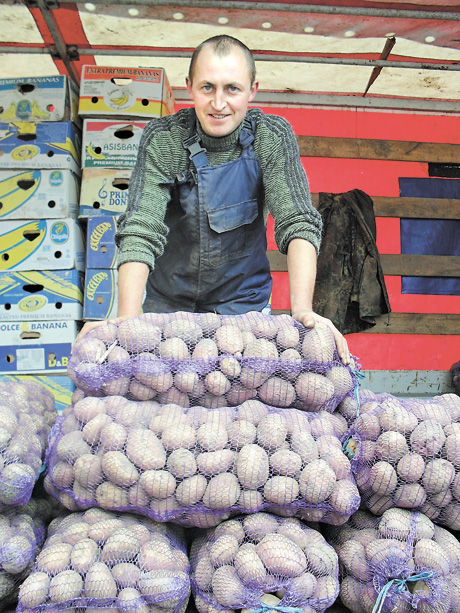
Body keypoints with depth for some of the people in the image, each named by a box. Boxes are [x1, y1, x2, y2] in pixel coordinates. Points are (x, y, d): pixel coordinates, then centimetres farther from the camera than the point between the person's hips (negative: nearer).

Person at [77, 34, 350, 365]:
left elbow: (298, 223, -23)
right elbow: (141, 231, -26)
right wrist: (127, 318, -39)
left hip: (243, 300, 0)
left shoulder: (273, 137, -14)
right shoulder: (162, 139, -16)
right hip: (167, 301, 0)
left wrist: (302, 309, -38)